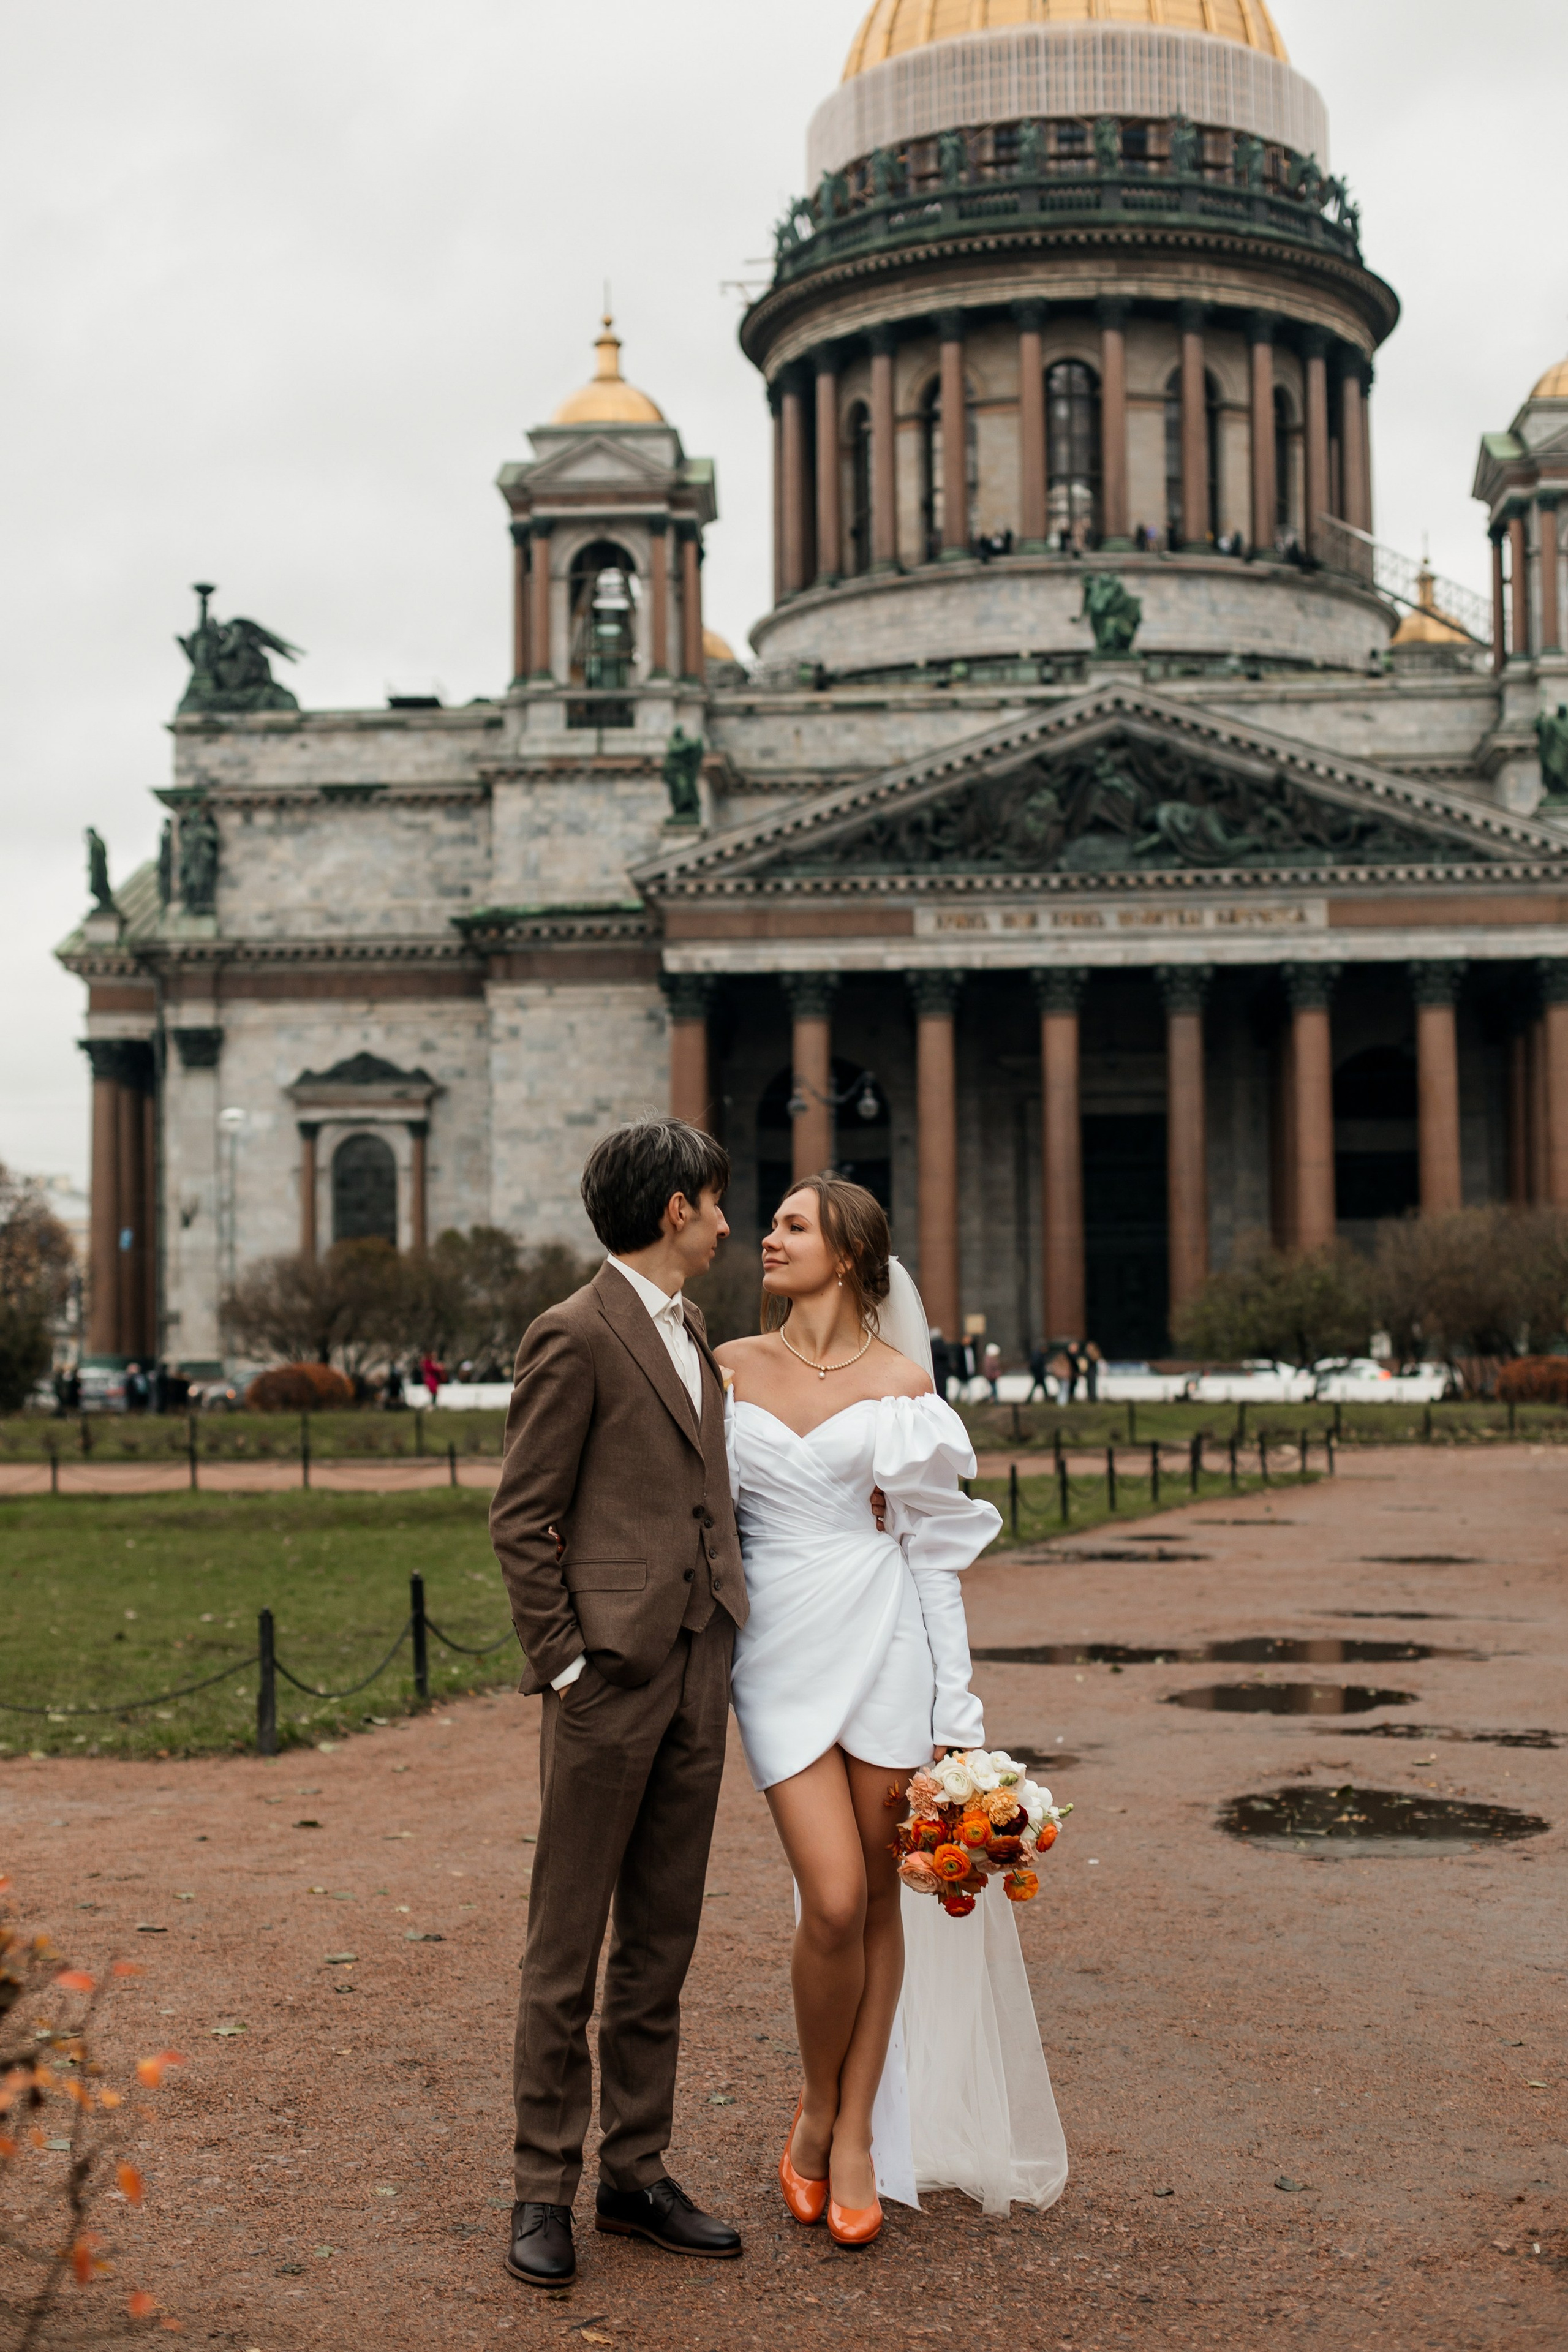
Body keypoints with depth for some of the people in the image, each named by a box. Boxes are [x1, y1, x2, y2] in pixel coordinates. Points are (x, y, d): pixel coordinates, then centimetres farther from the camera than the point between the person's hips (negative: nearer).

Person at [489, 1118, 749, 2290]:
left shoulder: (694, 1335, 17)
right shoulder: (576, 1336, -9)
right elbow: (522, 1521, -10)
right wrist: (563, 1663, -13)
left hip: (698, 1676, 8)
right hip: (611, 1676, -8)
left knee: (662, 1942, 13)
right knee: (569, 1946, 1)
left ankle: (637, 2173, 22)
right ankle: (545, 2191, 11)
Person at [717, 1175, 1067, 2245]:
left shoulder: (902, 1381, 3)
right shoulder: (730, 1367, 7)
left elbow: (935, 1551, 3)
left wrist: (954, 1712, 0)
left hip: (880, 1640, 0)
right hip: (777, 1647, 0)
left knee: (882, 1894, 5)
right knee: (834, 1903, -8)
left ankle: (857, 2135, 19)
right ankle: (815, 2112, 17)